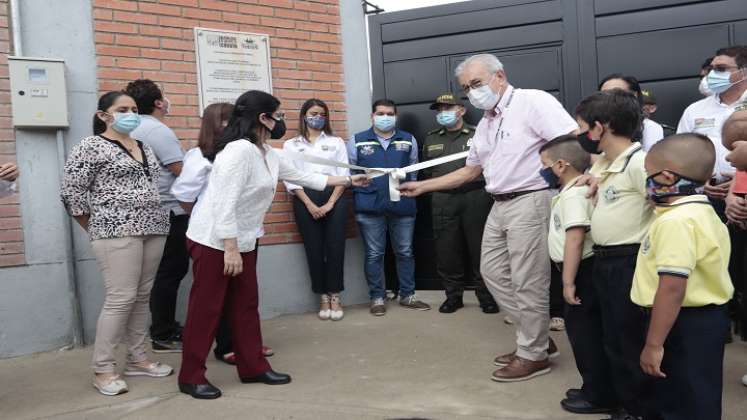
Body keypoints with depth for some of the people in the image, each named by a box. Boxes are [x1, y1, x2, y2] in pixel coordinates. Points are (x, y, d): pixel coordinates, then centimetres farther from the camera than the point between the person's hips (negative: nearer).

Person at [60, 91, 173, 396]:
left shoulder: (144, 146, 17)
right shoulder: (91, 146, -4)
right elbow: (71, 192, -5)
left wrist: (156, 221, 13)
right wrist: (96, 230, 0)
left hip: (153, 229, 7)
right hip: (118, 231, -7)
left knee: (142, 296, 10)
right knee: (121, 298, -9)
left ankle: (137, 359, 20)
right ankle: (103, 370, 1)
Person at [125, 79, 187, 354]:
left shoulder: (134, 130, 13)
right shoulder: (158, 130, -17)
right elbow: (182, 171, -21)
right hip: (169, 212, -10)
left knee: (165, 273, 17)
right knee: (170, 272, -3)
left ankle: (167, 328, 26)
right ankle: (163, 336, 4)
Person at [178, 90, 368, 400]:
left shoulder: (268, 155, 10)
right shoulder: (239, 150, -21)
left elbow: (301, 177, 22)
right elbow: (224, 204, -25)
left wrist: (347, 181, 26)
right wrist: (230, 249, -25)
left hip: (242, 242, 9)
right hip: (213, 241, -9)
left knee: (246, 306, 12)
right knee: (205, 309, 0)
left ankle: (253, 367, 23)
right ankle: (191, 377, 11)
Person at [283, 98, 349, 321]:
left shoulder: (336, 142, 12)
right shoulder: (291, 145, 10)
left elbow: (343, 174, 4)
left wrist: (330, 204, -7)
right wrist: (310, 205, -9)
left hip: (334, 197, 0)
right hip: (305, 200, 0)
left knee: (335, 247, -3)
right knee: (314, 249, 1)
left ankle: (335, 296, 7)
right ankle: (323, 297, 12)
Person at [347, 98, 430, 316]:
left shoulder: (409, 140, 10)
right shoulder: (357, 141, 4)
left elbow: (413, 171, 13)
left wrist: (408, 192, 8)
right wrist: (359, 195, 0)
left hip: (402, 206, 2)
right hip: (370, 207, -1)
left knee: (405, 252, 8)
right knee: (374, 254, 4)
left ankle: (407, 295, 20)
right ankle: (377, 298, 14)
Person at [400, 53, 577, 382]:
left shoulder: (533, 101, -10)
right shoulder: (485, 123, 17)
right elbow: (470, 172, 23)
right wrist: (421, 186, 20)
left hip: (530, 201, -9)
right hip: (500, 205, 10)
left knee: (528, 281, -2)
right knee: (493, 271, 14)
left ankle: (533, 354, 14)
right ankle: (537, 338, 26)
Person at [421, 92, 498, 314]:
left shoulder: (477, 134, 4)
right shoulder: (431, 139, 16)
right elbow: (426, 170, 21)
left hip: (475, 197, -3)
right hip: (443, 200, 3)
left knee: (479, 248, 1)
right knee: (447, 250, 5)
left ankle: (487, 296, 12)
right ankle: (453, 295, 18)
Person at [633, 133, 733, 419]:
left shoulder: (676, 221, -24)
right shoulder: (704, 212, 9)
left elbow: (672, 288, -29)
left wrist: (653, 345, -24)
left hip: (684, 325, -10)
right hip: (705, 319, 10)